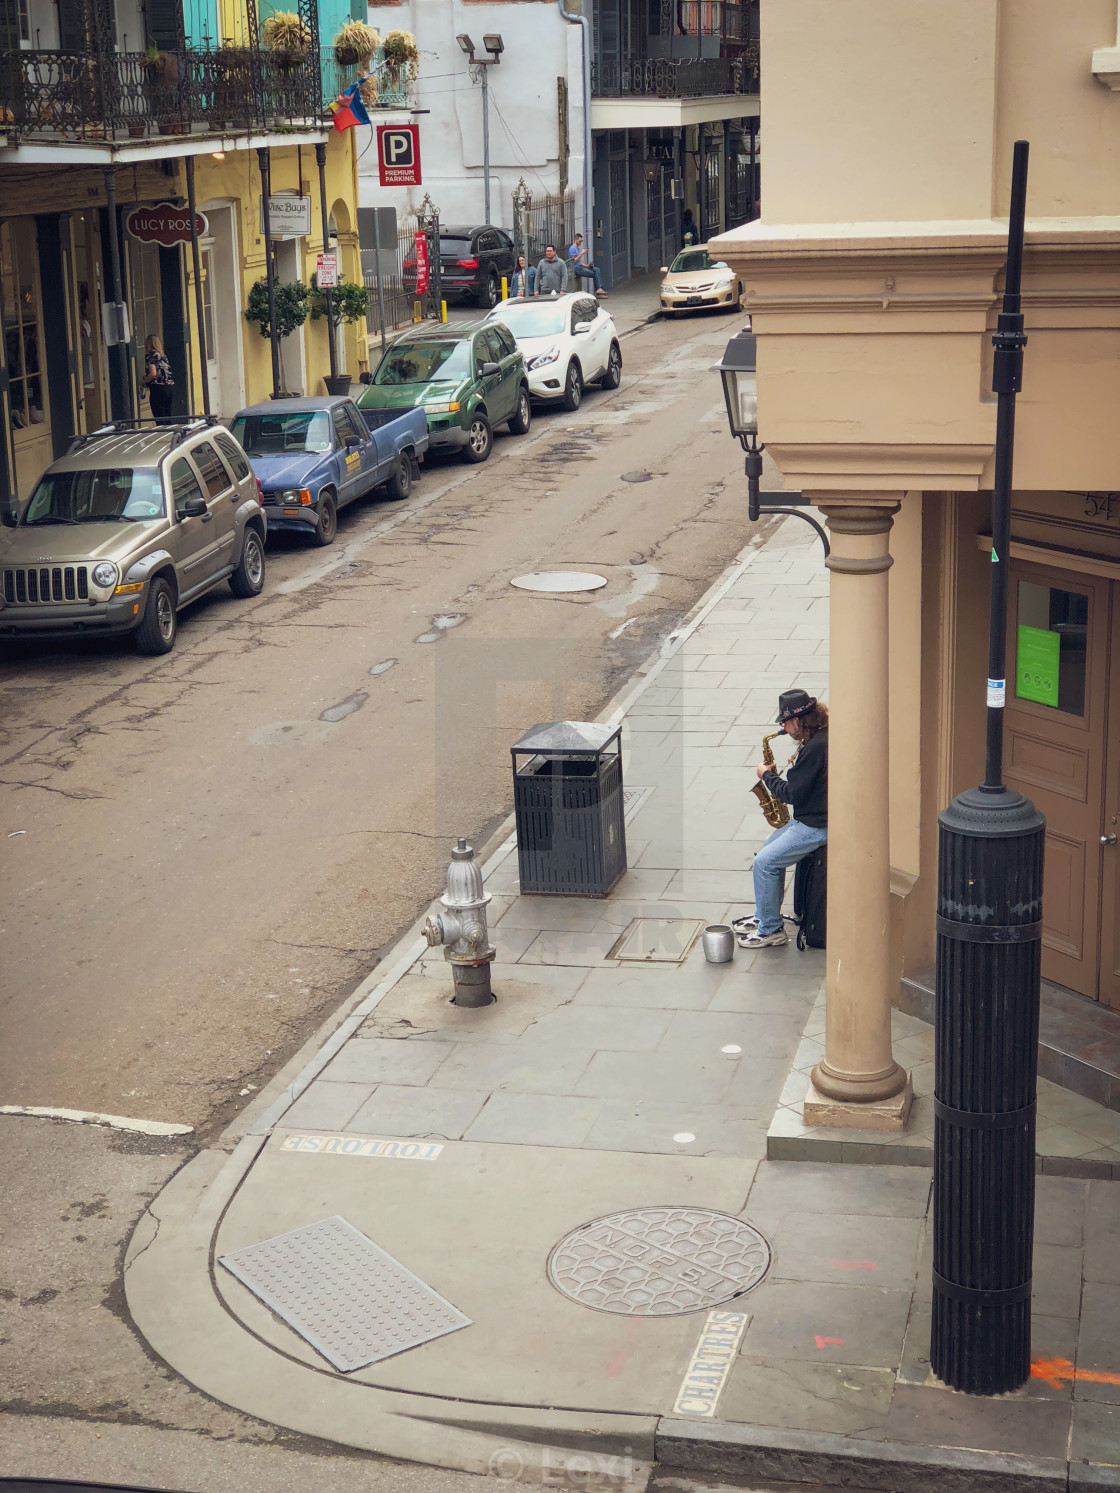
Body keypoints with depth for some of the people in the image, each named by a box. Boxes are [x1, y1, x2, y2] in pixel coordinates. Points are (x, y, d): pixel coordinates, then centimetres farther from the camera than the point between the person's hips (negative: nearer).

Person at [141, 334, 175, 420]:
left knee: (159, 418, -6)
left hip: (158, 388, -7)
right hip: (171, 388, 7)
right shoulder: (163, 356, 16)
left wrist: (143, 382, -1)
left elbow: (153, 374, -17)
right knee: (168, 419, 9)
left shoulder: (150, 356, -5)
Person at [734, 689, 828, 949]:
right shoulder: (823, 736, 7)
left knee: (765, 862, -12)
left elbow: (792, 793, -22)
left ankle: (771, 930, 0)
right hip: (812, 817, 11)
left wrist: (767, 775, -8)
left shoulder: (816, 747, -26)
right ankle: (763, 917, 29)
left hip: (817, 827, -11)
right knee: (771, 845, 22)